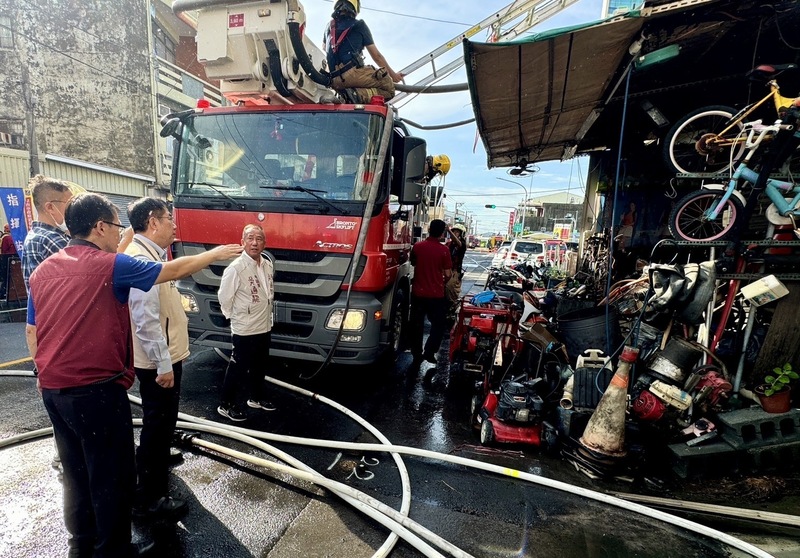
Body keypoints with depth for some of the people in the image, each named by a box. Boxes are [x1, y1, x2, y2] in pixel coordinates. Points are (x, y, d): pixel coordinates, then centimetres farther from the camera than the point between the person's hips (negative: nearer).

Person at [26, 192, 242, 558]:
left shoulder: (43, 271, 8)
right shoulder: (110, 265, -12)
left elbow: (32, 332, 14)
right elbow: (174, 270, -4)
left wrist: (47, 372, 26)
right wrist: (215, 254, 9)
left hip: (53, 390, 8)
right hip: (96, 390, -8)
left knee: (76, 473, 21)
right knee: (112, 478, 9)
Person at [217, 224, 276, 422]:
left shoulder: (268, 265, 2)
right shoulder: (236, 268, -20)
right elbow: (224, 297, -12)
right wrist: (236, 317, 0)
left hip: (264, 327, 7)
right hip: (244, 330, -7)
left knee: (259, 366, 21)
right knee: (238, 368, 6)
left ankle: (256, 398, 39)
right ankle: (227, 405, 23)